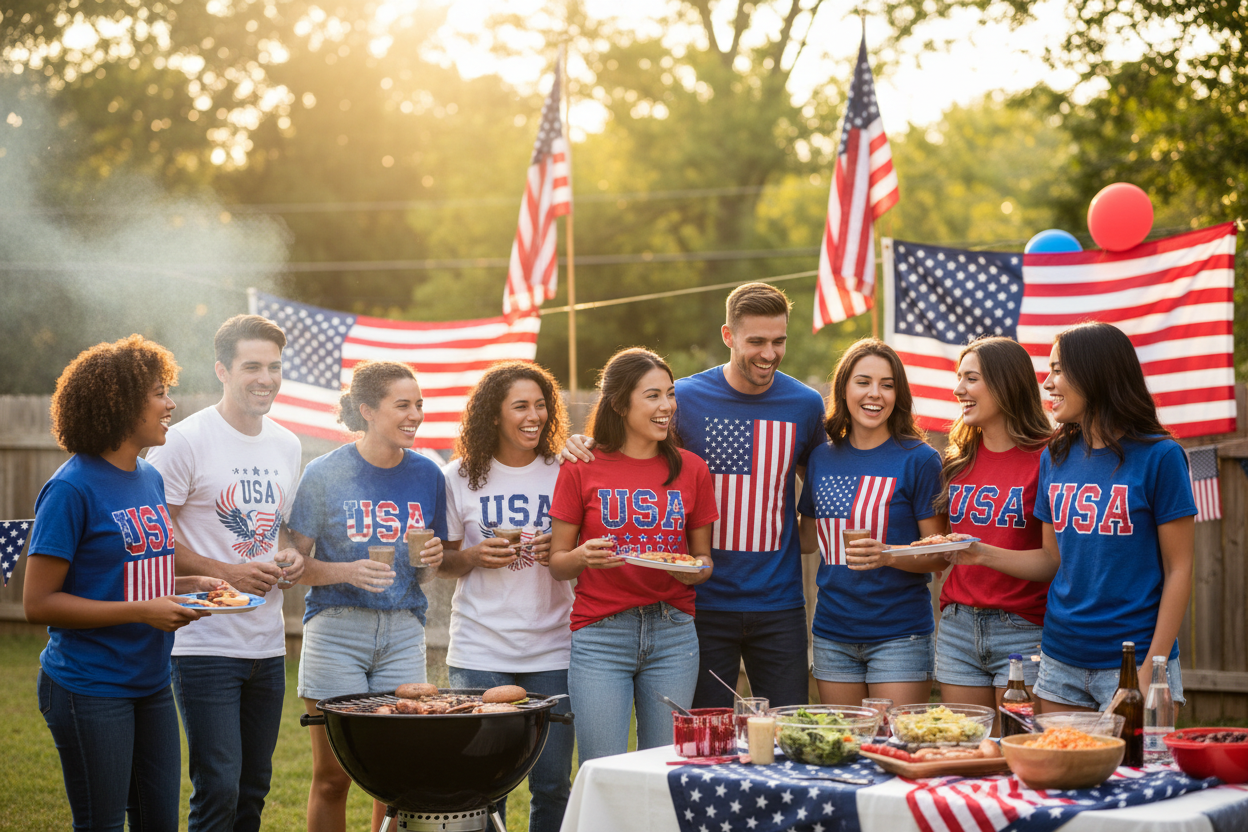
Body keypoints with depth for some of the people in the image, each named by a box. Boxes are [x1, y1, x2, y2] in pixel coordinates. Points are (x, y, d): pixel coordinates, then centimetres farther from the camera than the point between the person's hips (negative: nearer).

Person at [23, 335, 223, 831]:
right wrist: (142, 611, -20)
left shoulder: (150, 479, 9)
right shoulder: (72, 488, -15)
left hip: (151, 685, 8)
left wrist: (189, 585, 1)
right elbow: (38, 603, -17)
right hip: (90, 691, -8)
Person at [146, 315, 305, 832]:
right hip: (205, 647, -7)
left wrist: (289, 556, 2)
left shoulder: (287, 446, 12)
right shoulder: (186, 441, -9)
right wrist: (224, 573, -17)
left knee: (253, 790, 12)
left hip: (269, 646, 7)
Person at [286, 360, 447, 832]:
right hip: (336, 629, -3)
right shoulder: (325, 474, -3)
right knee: (333, 777, 1)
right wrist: (347, 572, -18)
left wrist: (432, 561, -6)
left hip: (402, 633, 3)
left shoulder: (427, 475, 7)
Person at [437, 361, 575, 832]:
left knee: (552, 784, 1)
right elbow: (441, 563, 11)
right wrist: (474, 557, -10)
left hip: (551, 652, 1)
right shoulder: (460, 478, 4)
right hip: (479, 653, -1)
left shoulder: (563, 475, 5)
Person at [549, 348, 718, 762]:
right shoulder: (582, 470, 1)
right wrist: (584, 557, -16)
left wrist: (697, 570, -7)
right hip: (600, 634, -2)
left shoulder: (691, 470, 8)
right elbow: (557, 564, 5)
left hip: (673, 634, 2)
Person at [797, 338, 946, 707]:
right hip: (833, 634, 4)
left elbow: (939, 555, -6)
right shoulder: (822, 458, 8)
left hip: (899, 635, -4)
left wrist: (888, 555, -22)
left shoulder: (918, 459, -6)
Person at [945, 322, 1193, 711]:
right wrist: (984, 555, -1)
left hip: (1130, 664, -5)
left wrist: (1152, 668, -13)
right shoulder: (1056, 458, 9)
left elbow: (1178, 570, -7)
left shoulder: (1158, 456, -8)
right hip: (1061, 663, 5)